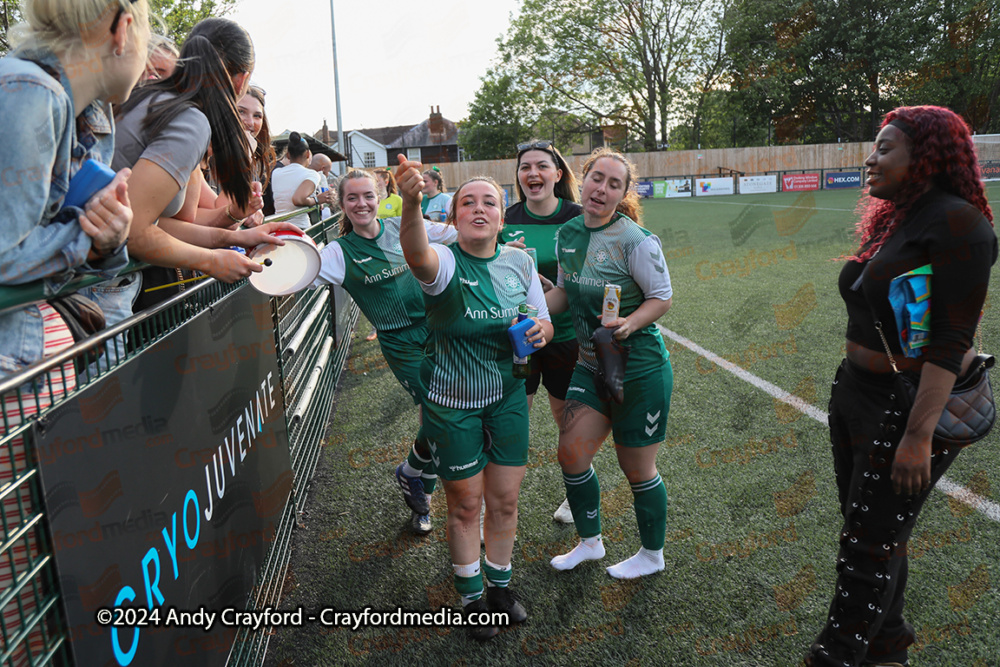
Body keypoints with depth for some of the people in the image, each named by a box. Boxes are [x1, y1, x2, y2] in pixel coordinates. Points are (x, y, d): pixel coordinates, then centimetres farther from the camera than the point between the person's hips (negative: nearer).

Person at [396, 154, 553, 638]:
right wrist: (411, 203, -63)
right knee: (465, 504, 9)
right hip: (452, 403, -4)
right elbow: (417, 255, -42)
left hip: (507, 397, 4)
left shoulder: (520, 262, -2)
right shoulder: (444, 262, -16)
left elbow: (544, 324, 9)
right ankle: (471, 597, 32)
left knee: (505, 500, 13)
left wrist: (539, 331, -16)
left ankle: (500, 585, 38)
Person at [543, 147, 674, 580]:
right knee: (571, 454, 9)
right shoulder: (567, 234, 3)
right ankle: (590, 543, 35)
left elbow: (662, 297, -12)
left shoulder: (636, 241, -18)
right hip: (590, 365, 7)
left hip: (639, 369, -6)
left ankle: (652, 556, 34)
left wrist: (629, 324, -28)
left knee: (636, 468, 8)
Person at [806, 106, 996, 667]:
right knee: (873, 529, 18)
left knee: (869, 546, 1)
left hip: (911, 407, -9)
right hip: (858, 395, 9)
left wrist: (918, 435, -25)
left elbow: (951, 342, -22)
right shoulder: (894, 221, 11)